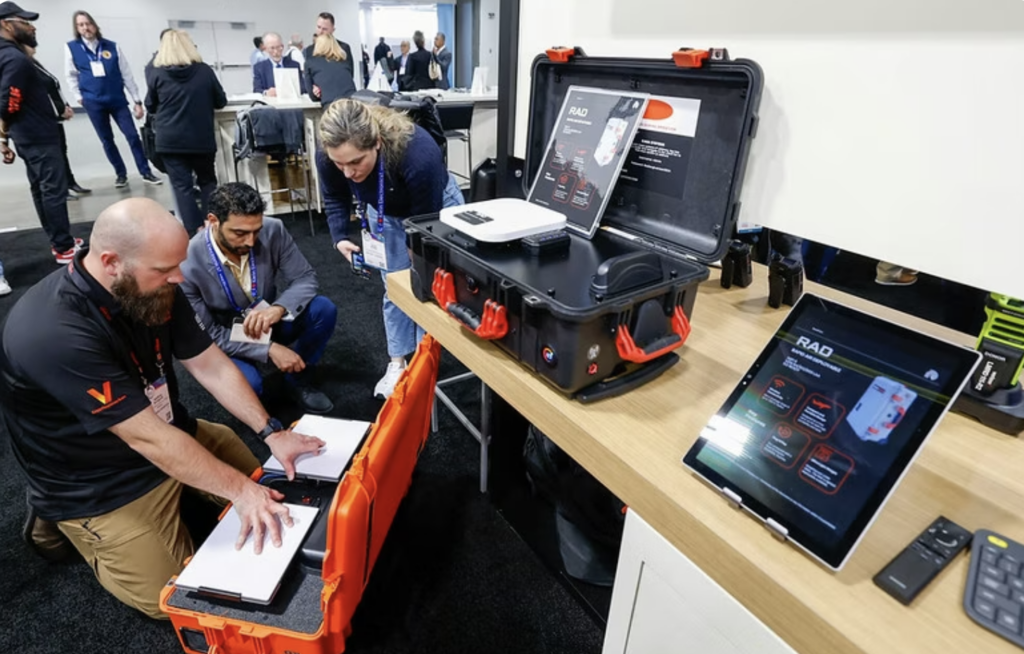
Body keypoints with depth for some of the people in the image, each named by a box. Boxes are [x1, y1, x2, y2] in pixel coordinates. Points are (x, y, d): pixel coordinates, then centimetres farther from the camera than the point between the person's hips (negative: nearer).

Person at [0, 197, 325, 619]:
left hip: (170, 433, 7)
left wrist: (271, 433, -13)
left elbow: (211, 365, -6)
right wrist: (240, 489, -29)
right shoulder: (52, 332, -34)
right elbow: (148, 439, -33)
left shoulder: (155, 288, -12)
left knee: (264, 486, 10)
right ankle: (68, 521, 13)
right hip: (98, 484, -6)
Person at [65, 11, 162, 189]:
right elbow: (71, 75, 8)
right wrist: (79, 97, 0)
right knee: (107, 140, 7)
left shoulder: (112, 47, 0)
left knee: (133, 135, -4)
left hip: (117, 99, 0)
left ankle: (146, 172, 4)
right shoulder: (71, 48, 1)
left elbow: (126, 74, 2)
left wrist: (137, 101, 0)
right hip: (93, 103, 0)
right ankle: (121, 174, 16)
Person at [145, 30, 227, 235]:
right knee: (208, 181, 16)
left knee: (182, 185, 1)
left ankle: (195, 230, -3)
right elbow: (221, 102, 7)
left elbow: (150, 106, 9)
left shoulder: (158, 73, -1)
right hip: (202, 138, 1)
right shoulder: (205, 71, -2)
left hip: (170, 139, 0)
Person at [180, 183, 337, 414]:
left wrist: (278, 309, -35)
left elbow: (305, 278, -13)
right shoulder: (188, 265, -28)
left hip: (268, 323, 4)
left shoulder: (273, 230, -20)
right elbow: (207, 335, -20)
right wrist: (269, 349, -29)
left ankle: (298, 381, 0)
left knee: (324, 309, -23)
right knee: (247, 384, -34)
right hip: (224, 341, -3)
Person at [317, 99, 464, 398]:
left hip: (437, 208, -3)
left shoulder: (419, 155, -44)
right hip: (386, 214, 4)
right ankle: (397, 364, 19)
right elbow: (335, 200, -6)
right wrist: (341, 238, -18)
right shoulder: (328, 158, -30)